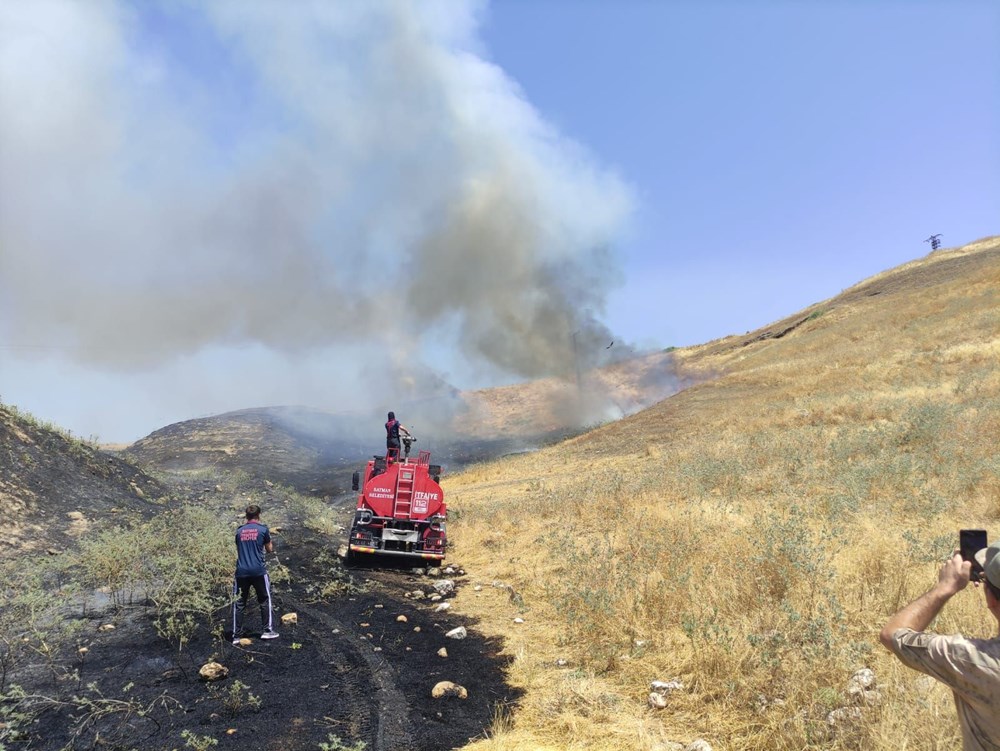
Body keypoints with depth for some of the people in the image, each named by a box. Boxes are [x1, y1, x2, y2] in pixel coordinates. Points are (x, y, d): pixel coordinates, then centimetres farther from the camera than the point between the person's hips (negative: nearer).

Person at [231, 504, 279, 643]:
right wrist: (271, 544, 28)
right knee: (265, 600, 11)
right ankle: (267, 630, 9)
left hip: (241, 572, 3)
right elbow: (270, 549, 9)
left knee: (239, 603, 8)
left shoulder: (239, 531, 9)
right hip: (258, 571, -3)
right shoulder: (263, 529, 0)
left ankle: (236, 635, 8)